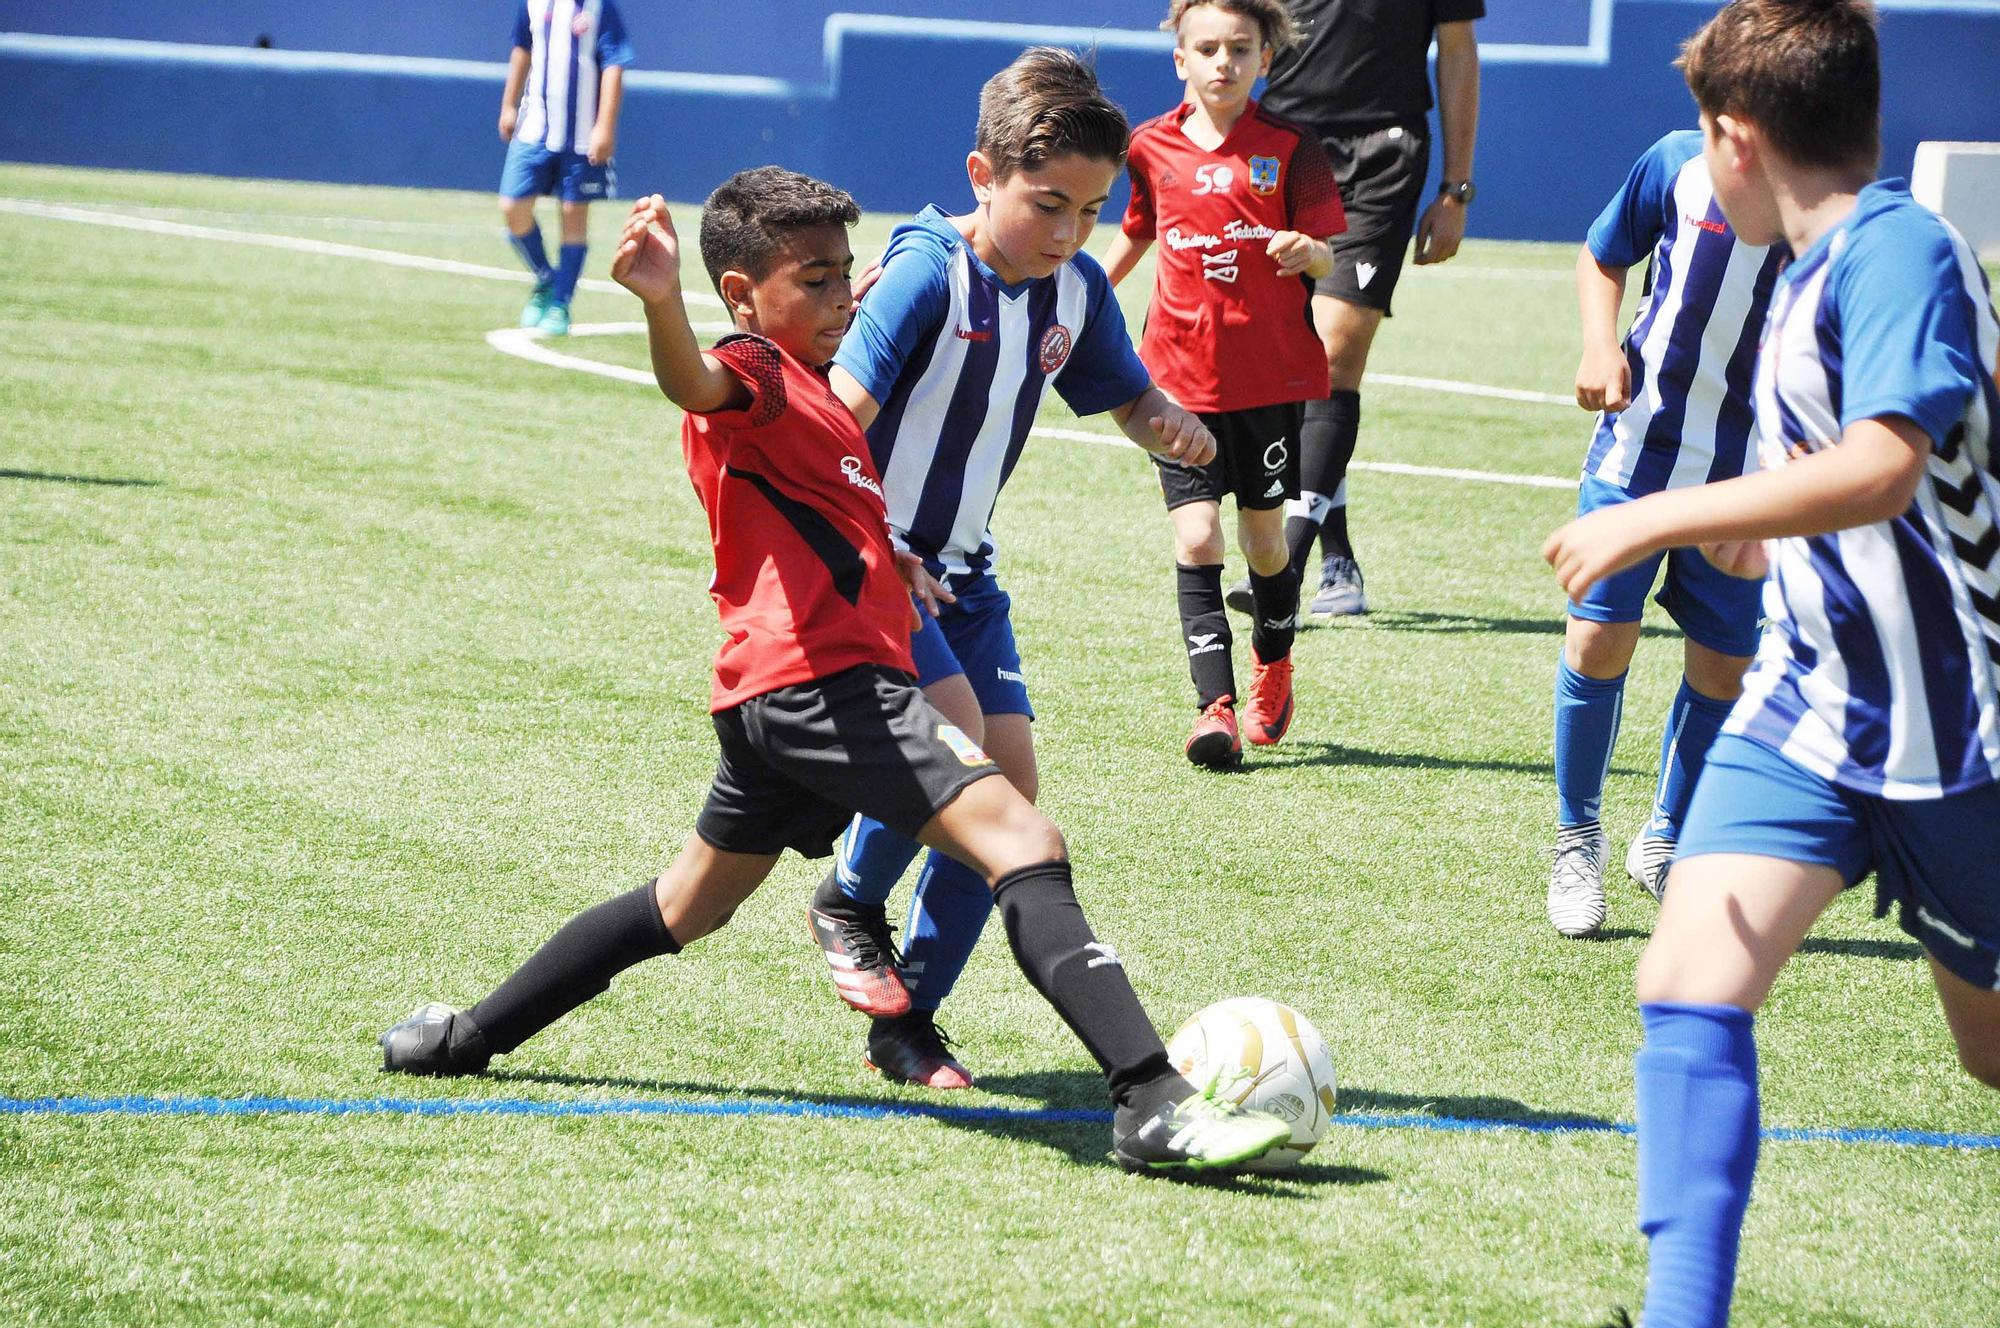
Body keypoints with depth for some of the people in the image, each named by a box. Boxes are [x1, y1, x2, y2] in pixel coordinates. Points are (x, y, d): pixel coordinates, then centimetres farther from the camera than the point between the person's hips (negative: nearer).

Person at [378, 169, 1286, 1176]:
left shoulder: (804, 391, 25)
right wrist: (661, 303, -55)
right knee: (1025, 843, -22)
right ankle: (1155, 1102, -35)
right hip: (827, 679, -11)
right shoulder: (754, 373, -8)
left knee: (690, 903, 25)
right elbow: (696, 383, -33)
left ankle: (469, 1037, 34)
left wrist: (888, 558, 24)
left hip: (777, 700, 11)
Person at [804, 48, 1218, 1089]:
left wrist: (1174, 427, -9)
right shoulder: (928, 272, -19)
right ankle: (847, 903, 4)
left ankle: (907, 1022, 8)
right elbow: (840, 420, -24)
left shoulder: (1076, 291, 0)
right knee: (952, 730, -25)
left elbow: (1128, 397, 15)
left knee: (1009, 778, -3)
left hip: (960, 571, 7)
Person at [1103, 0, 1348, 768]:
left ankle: (1272, 675, 35)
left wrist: (1309, 253, -28)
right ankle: (1216, 706, -12)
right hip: (1180, 378, 1)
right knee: (1196, 538, -10)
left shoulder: (1288, 147, -3)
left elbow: (1327, 255, -7)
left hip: (1272, 374, -1)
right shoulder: (1152, 148, 5)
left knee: (1263, 538, 9)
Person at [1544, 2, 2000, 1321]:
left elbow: (1880, 468, -31)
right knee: (1687, 983, -12)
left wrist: (1662, 518, -27)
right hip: (1806, 707, 7)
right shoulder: (1814, 270, 9)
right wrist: (1765, 531, 34)